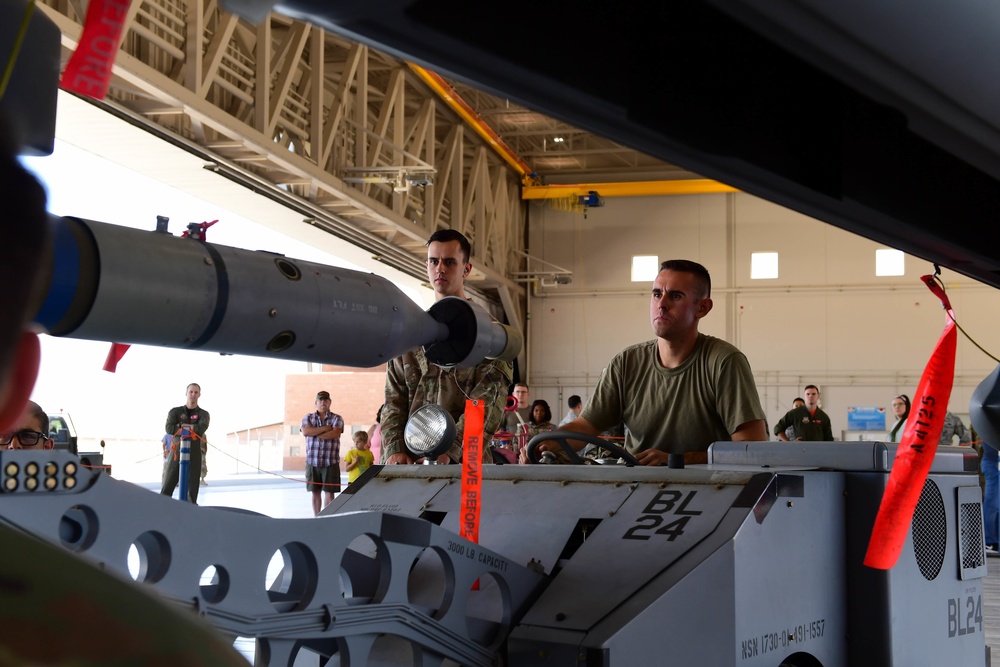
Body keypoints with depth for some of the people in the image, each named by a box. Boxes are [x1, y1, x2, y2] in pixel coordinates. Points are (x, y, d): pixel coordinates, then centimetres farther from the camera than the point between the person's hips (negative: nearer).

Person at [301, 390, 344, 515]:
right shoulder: (308, 418, 11)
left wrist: (315, 433, -9)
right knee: (315, 492, 6)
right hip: (312, 462, 2)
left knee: (329, 492, -3)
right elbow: (306, 431, -9)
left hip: (330, 462, -2)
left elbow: (335, 433, -14)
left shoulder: (337, 418, 5)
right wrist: (325, 428, -11)